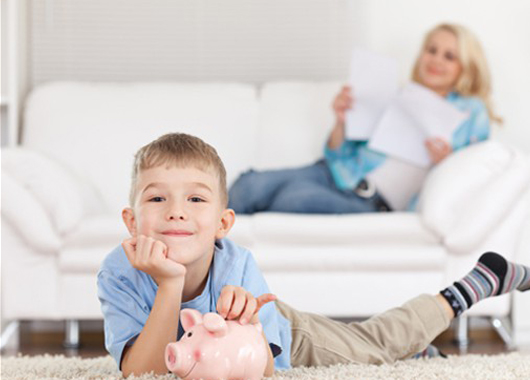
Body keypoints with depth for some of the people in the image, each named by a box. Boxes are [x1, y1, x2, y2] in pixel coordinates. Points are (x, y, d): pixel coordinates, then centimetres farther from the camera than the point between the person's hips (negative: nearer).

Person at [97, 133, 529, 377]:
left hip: (279, 339, -1)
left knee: (374, 343, 21)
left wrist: (242, 321, -57)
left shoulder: (237, 267, -37)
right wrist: (169, 285, -53)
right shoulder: (120, 273, -36)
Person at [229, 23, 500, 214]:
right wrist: (340, 123, 0)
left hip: (373, 204, -4)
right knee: (252, 186, -27)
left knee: (295, 198, -34)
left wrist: (444, 162, -13)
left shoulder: (471, 113, 15)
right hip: (334, 175, 4)